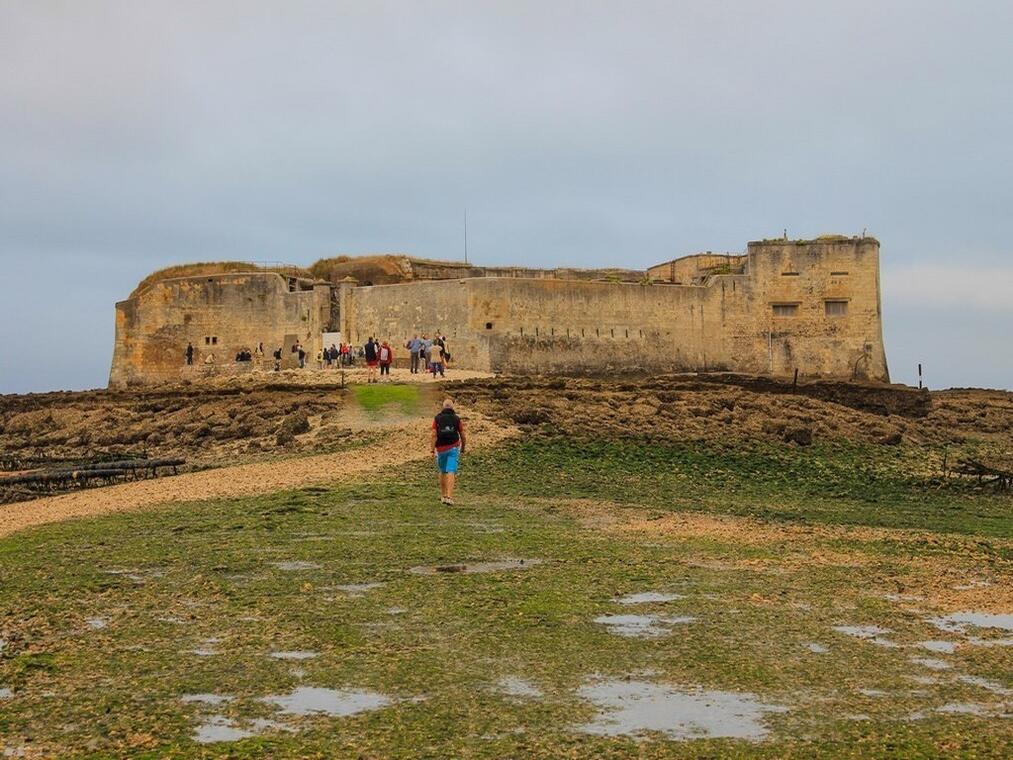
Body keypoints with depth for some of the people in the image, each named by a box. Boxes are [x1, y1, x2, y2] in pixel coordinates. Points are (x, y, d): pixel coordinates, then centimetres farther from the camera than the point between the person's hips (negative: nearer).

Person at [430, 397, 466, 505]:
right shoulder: (457, 419, -1)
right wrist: (463, 447, 20)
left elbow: (433, 434, -11)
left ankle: (443, 495, 26)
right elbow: (462, 435, 4)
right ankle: (449, 497, -19)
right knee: (451, 472, -7)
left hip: (441, 449, 1)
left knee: (442, 471, 20)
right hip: (453, 448, -1)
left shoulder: (437, 418, -1)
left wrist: (432, 450, -13)